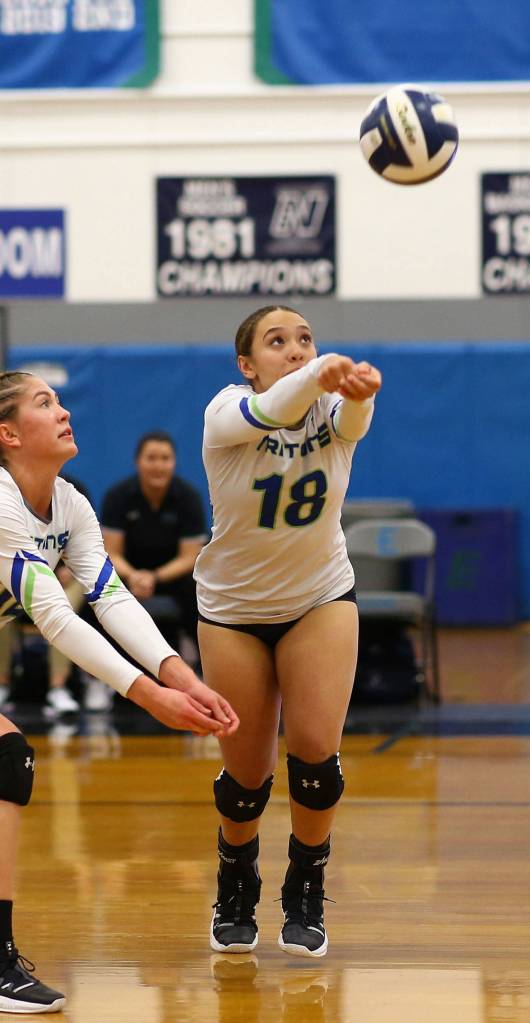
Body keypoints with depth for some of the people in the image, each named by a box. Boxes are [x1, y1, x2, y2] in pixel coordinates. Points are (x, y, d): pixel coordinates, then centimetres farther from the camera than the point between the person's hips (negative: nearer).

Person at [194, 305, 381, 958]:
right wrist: (319, 375, -64)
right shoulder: (226, 413, -18)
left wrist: (358, 390, -64)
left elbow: (351, 417, -38)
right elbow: (268, 412, -42)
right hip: (233, 607, -1)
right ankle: (235, 897, 33)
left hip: (320, 600, 1)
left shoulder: (333, 413, -13)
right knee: (247, 773, 4)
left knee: (315, 753, -15)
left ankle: (304, 900, 8)